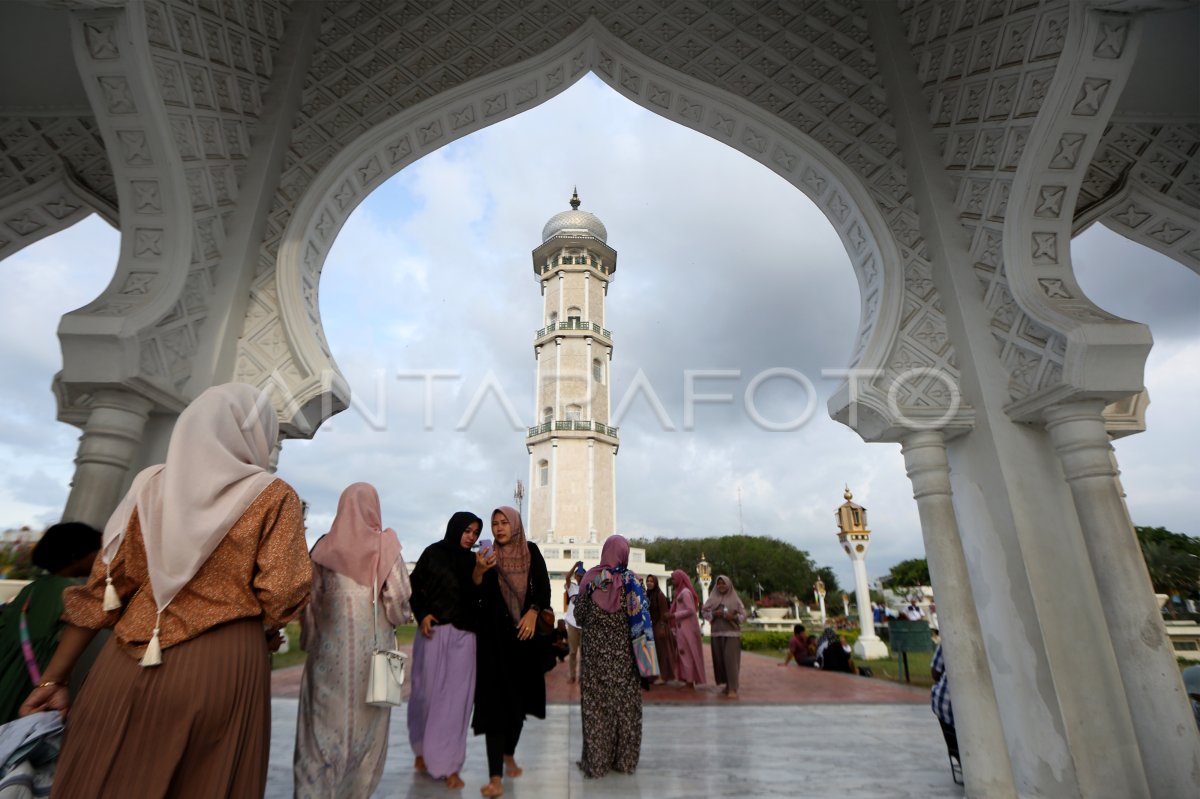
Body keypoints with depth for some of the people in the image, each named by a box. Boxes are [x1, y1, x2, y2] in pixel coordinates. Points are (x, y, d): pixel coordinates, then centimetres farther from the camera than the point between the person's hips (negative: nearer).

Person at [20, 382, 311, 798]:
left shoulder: (150, 484, 5)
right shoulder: (274, 496, -7)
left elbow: (103, 588, 6)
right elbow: (281, 592, -12)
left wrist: (54, 677, 12)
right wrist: (267, 628, 9)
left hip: (129, 663, 4)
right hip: (224, 664, -3)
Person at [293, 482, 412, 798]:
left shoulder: (324, 546, 1)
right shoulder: (385, 545, -6)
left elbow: (309, 600, 6)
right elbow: (399, 598, -11)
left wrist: (308, 641, 19)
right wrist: (394, 619, 10)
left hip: (329, 647, 2)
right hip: (373, 647, -2)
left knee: (323, 724, 11)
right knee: (365, 726, 12)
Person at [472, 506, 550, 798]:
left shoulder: (530, 551, 1)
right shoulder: (487, 555, -1)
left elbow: (543, 587, -1)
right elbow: (475, 595, -5)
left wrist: (533, 612, -15)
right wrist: (481, 571, -22)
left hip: (524, 632, 2)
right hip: (494, 634, -2)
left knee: (520, 698, 14)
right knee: (495, 701, -8)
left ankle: (509, 754, 37)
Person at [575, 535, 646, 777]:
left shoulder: (590, 578, -7)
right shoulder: (631, 580, -7)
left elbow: (579, 616, -2)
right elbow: (641, 616, -5)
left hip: (596, 651, -1)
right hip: (624, 652, 1)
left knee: (596, 703, 8)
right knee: (625, 702, 11)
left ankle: (596, 760, 15)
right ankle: (626, 759, 21)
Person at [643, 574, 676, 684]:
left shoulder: (660, 595, -12)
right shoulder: (647, 595, 8)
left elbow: (664, 612, -15)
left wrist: (662, 627, -19)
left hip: (659, 626, -7)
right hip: (650, 627, 7)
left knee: (662, 651, 0)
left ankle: (664, 676, 7)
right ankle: (656, 674, 20)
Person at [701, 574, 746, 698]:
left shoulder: (735, 599, 1)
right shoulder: (712, 599, 7)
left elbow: (743, 615, 0)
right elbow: (704, 611, 8)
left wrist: (733, 617, -18)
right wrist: (714, 614, -10)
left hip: (732, 633, -3)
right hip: (717, 633, 3)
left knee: (730, 659, -10)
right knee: (720, 660, 5)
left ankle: (733, 688, -5)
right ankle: (726, 684, 20)